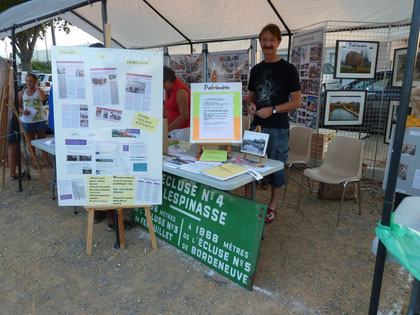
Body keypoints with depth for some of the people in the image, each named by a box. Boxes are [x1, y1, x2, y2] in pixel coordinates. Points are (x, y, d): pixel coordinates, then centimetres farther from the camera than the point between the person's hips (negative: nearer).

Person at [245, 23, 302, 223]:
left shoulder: (288, 69, -4)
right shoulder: (256, 70, 12)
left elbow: (297, 101, -7)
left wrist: (273, 110, -18)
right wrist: (250, 105, -2)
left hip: (278, 128, -5)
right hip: (257, 125, 5)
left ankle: (273, 206, 21)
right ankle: (247, 202, 24)